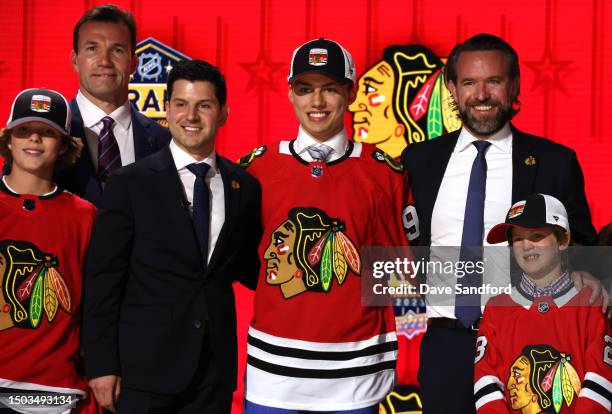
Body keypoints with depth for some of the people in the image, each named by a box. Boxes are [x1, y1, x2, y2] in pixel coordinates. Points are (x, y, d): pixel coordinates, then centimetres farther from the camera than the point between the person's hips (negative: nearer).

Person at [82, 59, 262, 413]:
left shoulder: (245, 187, 6)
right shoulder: (130, 183, -4)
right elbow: (104, 278, -5)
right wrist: (101, 365, -8)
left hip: (215, 370, 3)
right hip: (146, 370, -3)